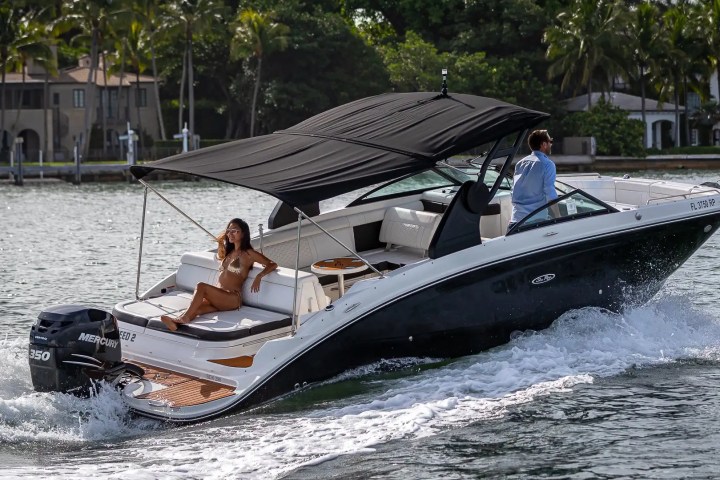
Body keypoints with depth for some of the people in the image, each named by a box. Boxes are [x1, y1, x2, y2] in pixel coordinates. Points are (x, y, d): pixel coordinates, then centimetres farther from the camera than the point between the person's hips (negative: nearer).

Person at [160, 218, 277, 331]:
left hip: (233, 298, -6)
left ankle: (184, 318, -45)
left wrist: (259, 276, -20)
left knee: (201, 286, -32)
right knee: (195, 309, -28)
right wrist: (221, 241, 35)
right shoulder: (229, 252, 27)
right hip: (217, 296, 6)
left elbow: (272, 264, -4)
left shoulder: (248, 253, 3)